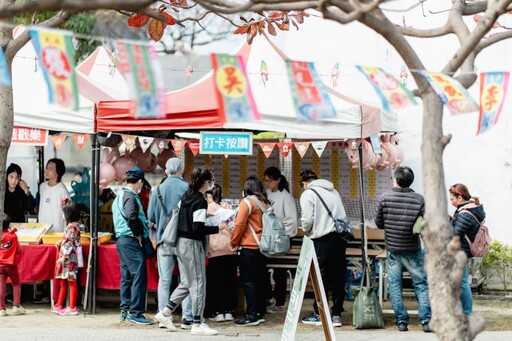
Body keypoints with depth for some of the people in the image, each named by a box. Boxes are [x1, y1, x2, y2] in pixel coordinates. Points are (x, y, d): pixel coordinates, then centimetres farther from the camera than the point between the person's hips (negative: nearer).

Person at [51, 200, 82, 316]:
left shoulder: (72, 227, -15)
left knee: (71, 282, -4)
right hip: (67, 258, 10)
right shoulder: (74, 225, 14)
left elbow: (70, 244, -18)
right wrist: (61, 243, 11)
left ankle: (72, 308, -1)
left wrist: (63, 257, -18)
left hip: (69, 257, -10)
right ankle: (59, 305, 21)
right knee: (63, 282, 14)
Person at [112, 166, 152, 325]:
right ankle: (135, 313, -9)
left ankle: (125, 310, 17)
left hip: (121, 239, 10)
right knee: (139, 276, -9)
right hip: (131, 240, -10)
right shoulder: (130, 197, -14)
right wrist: (139, 234, -16)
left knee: (127, 276, 13)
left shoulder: (120, 196, 18)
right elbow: (132, 217, -29)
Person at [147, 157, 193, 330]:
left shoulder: (158, 190, 0)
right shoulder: (187, 188, -7)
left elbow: (150, 216, 3)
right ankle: (187, 318, 2)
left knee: (164, 281, 8)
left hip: (164, 241, 2)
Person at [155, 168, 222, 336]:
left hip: (181, 243, 9)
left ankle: (165, 313, 18)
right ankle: (197, 325, 1)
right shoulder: (200, 201, -17)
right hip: (193, 245, -9)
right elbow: (198, 229, -21)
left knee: (187, 282, 18)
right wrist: (218, 228, -14)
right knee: (198, 284, -2)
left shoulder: (186, 196, 8)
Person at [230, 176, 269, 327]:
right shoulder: (265, 203, 11)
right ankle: (260, 313, 17)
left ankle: (252, 315, -7)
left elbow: (239, 224, -13)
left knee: (248, 281, -5)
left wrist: (234, 242, -1)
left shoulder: (247, 202, -9)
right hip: (263, 247, 7)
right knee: (260, 280, 12)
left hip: (248, 248, -7)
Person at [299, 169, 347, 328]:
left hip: (323, 239, -6)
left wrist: (306, 230, 11)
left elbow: (307, 219, -8)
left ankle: (319, 314, 9)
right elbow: (342, 215, 13)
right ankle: (337, 314, 11)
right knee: (339, 276, 7)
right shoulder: (333, 190, 18)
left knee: (322, 277, 2)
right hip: (341, 235, 6)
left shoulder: (308, 194, -1)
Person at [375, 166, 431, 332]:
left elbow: (378, 223, 0)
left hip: (392, 248, 1)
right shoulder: (419, 199, -9)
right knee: (421, 284, 7)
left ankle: (401, 321, 8)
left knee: (394, 284, 8)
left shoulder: (384, 198, -7)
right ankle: (426, 320, 2)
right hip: (413, 250, -1)